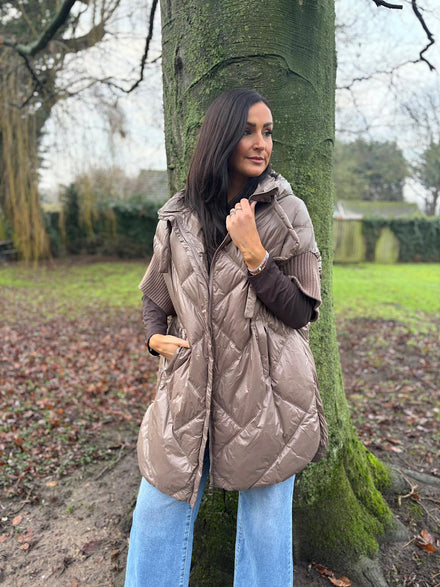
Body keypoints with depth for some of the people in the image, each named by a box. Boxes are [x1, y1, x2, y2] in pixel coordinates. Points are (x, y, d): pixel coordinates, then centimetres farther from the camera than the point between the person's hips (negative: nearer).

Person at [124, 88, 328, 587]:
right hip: (189, 389, 3)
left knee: (265, 523, 12)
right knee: (156, 517, 13)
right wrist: (156, 336, -7)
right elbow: (154, 297, 14)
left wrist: (255, 254, -17)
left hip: (266, 395, -2)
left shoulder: (288, 212, -2)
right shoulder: (178, 215, 5)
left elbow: (302, 312, -5)